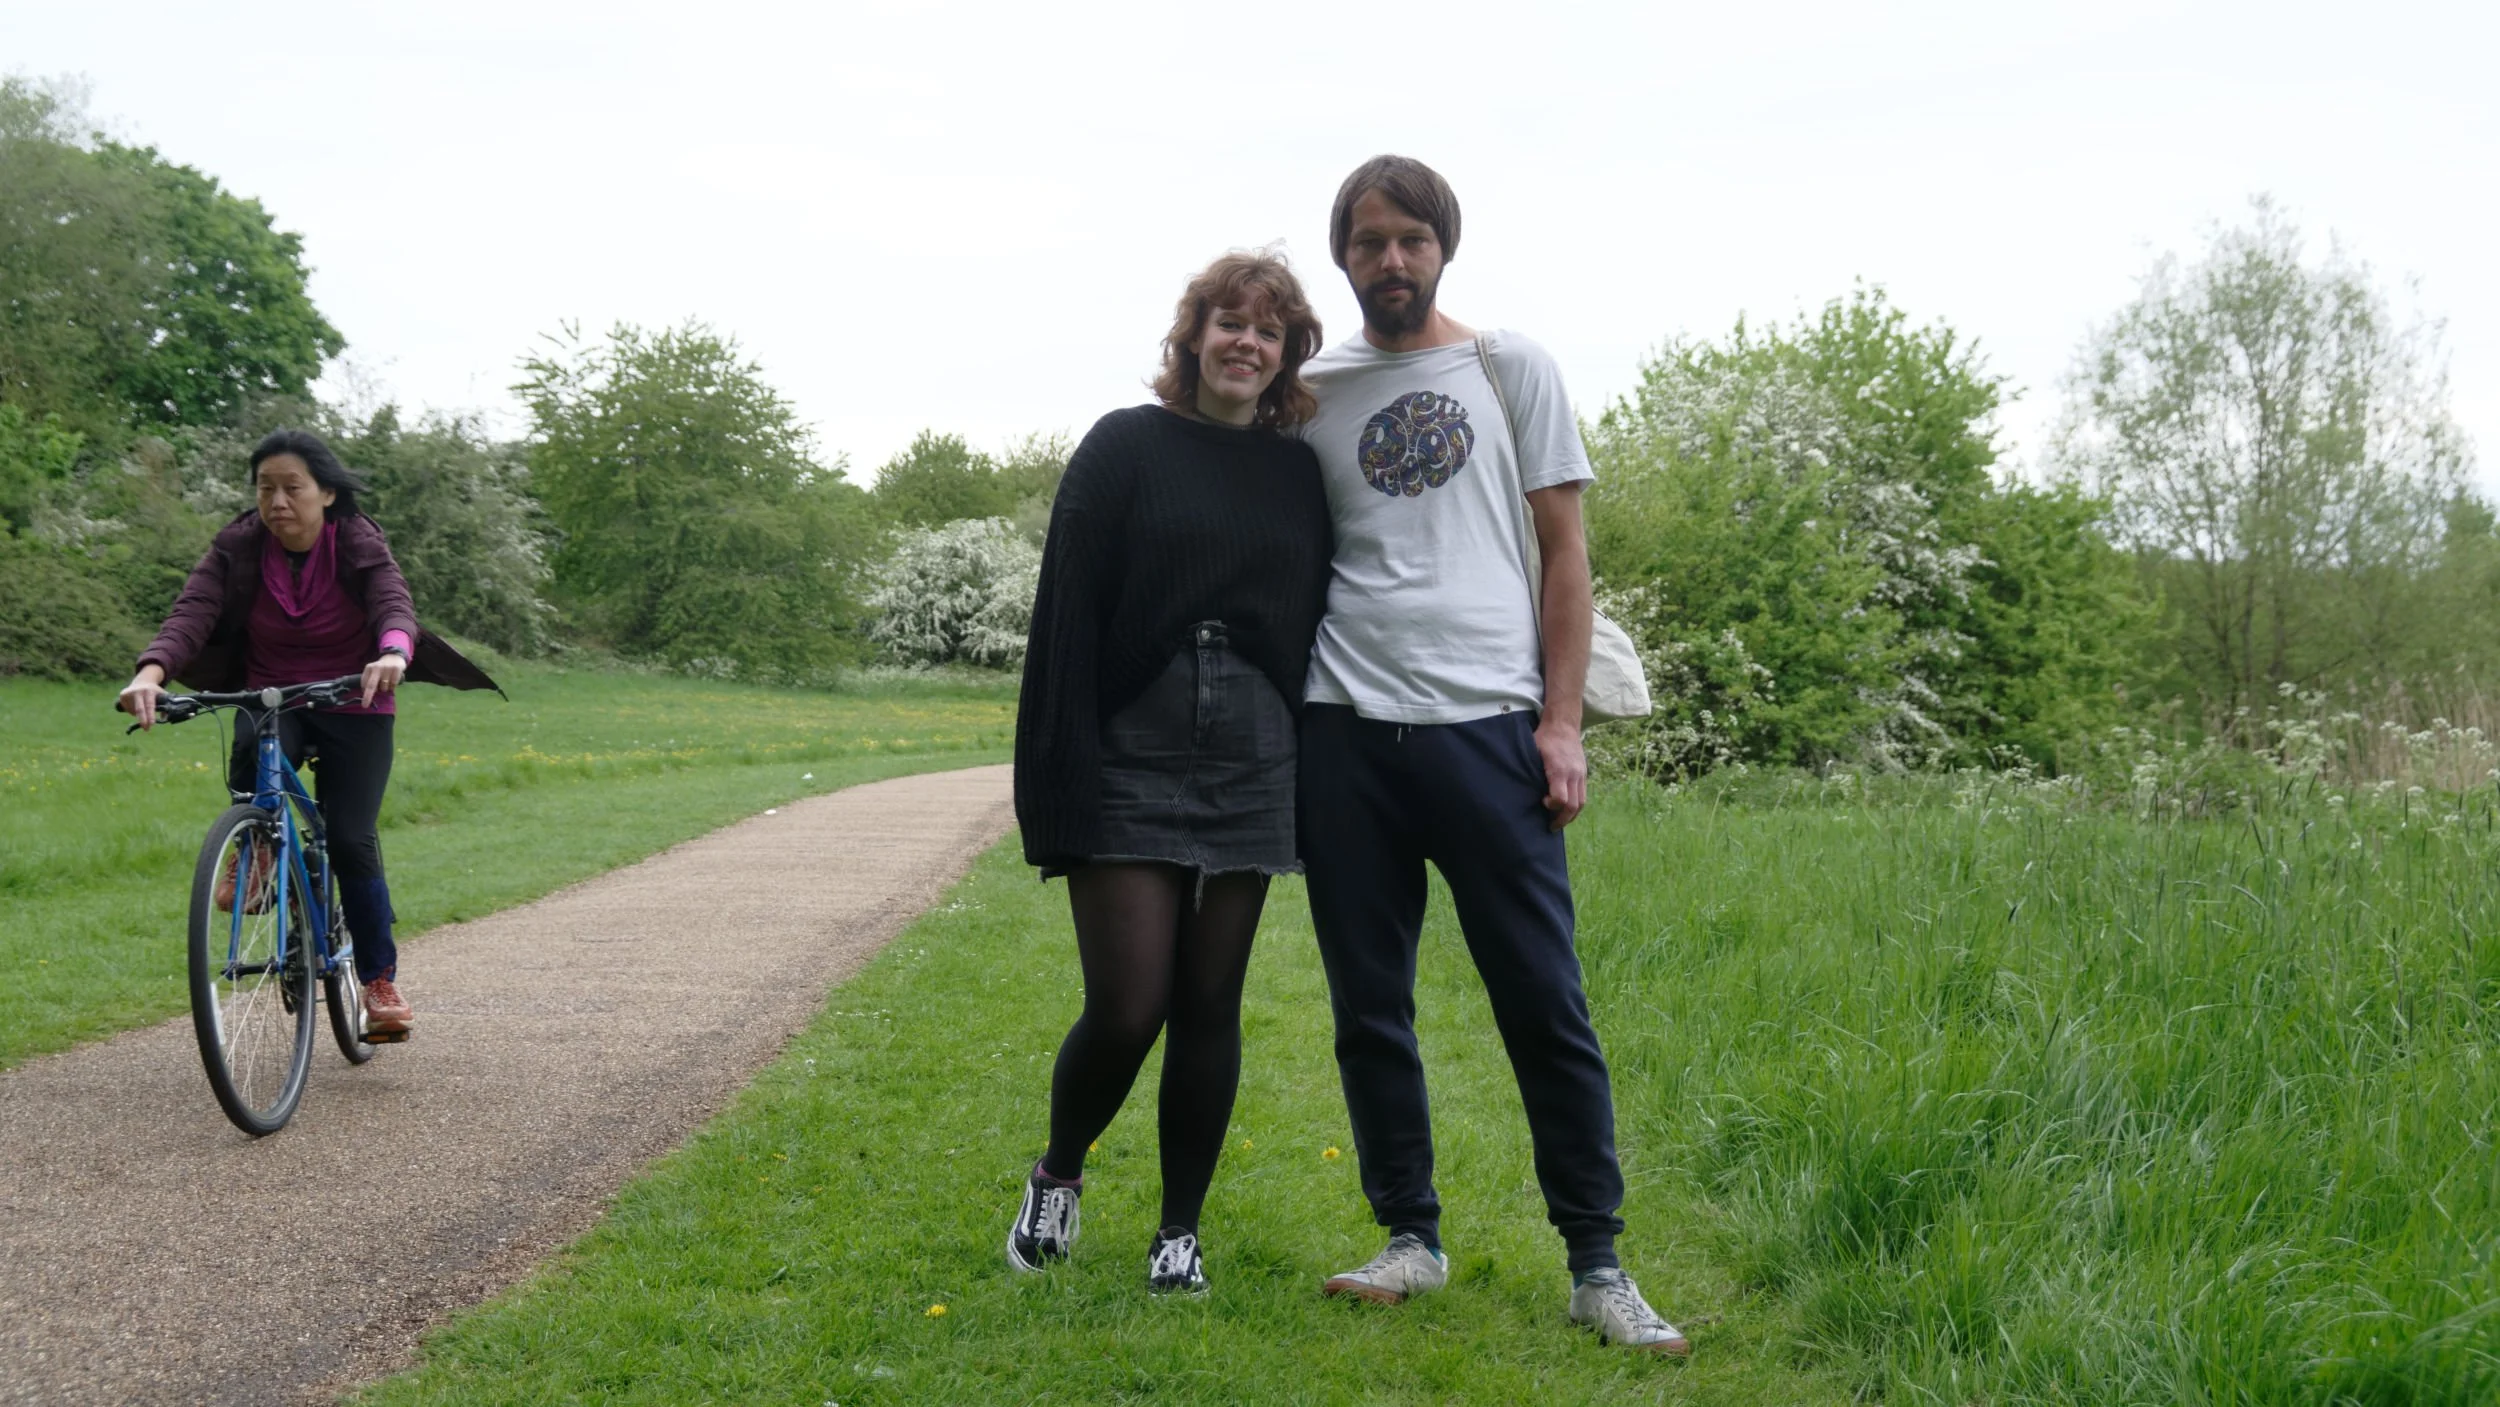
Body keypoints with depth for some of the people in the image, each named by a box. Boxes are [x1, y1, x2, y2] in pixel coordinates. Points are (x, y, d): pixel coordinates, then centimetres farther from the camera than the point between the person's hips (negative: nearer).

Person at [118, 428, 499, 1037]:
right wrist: (151, 672, -46)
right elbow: (191, 614, -25)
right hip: (272, 700, 1)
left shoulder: (360, 547, -14)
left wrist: (393, 655, -57)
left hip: (354, 710, -1)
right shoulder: (238, 549, -10)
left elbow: (395, 605, -32)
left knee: (351, 841, -11)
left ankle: (380, 980, 4)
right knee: (254, 749, -35)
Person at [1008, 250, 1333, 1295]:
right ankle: (1056, 1178, 22)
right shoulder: (1125, 448, 1)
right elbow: (1067, 618, -5)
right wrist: (1061, 782, -12)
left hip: (1250, 778, 3)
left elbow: (1314, 623, 13)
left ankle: (1180, 1232, 21)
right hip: (1133, 768, -3)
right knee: (1126, 1008, -7)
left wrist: (1313, 780, 7)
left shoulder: (1300, 473, 11)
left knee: (1208, 1011, 7)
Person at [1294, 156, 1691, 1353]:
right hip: (1347, 726, 2)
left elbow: (1564, 550, 6)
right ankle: (1412, 1238, 21)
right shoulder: (1311, 391, 12)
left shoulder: (1511, 368, 9)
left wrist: (1562, 720, -3)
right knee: (1369, 1006, 7)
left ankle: (1597, 1265, 6)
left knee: (1545, 1004, -2)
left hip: (1485, 721, -2)